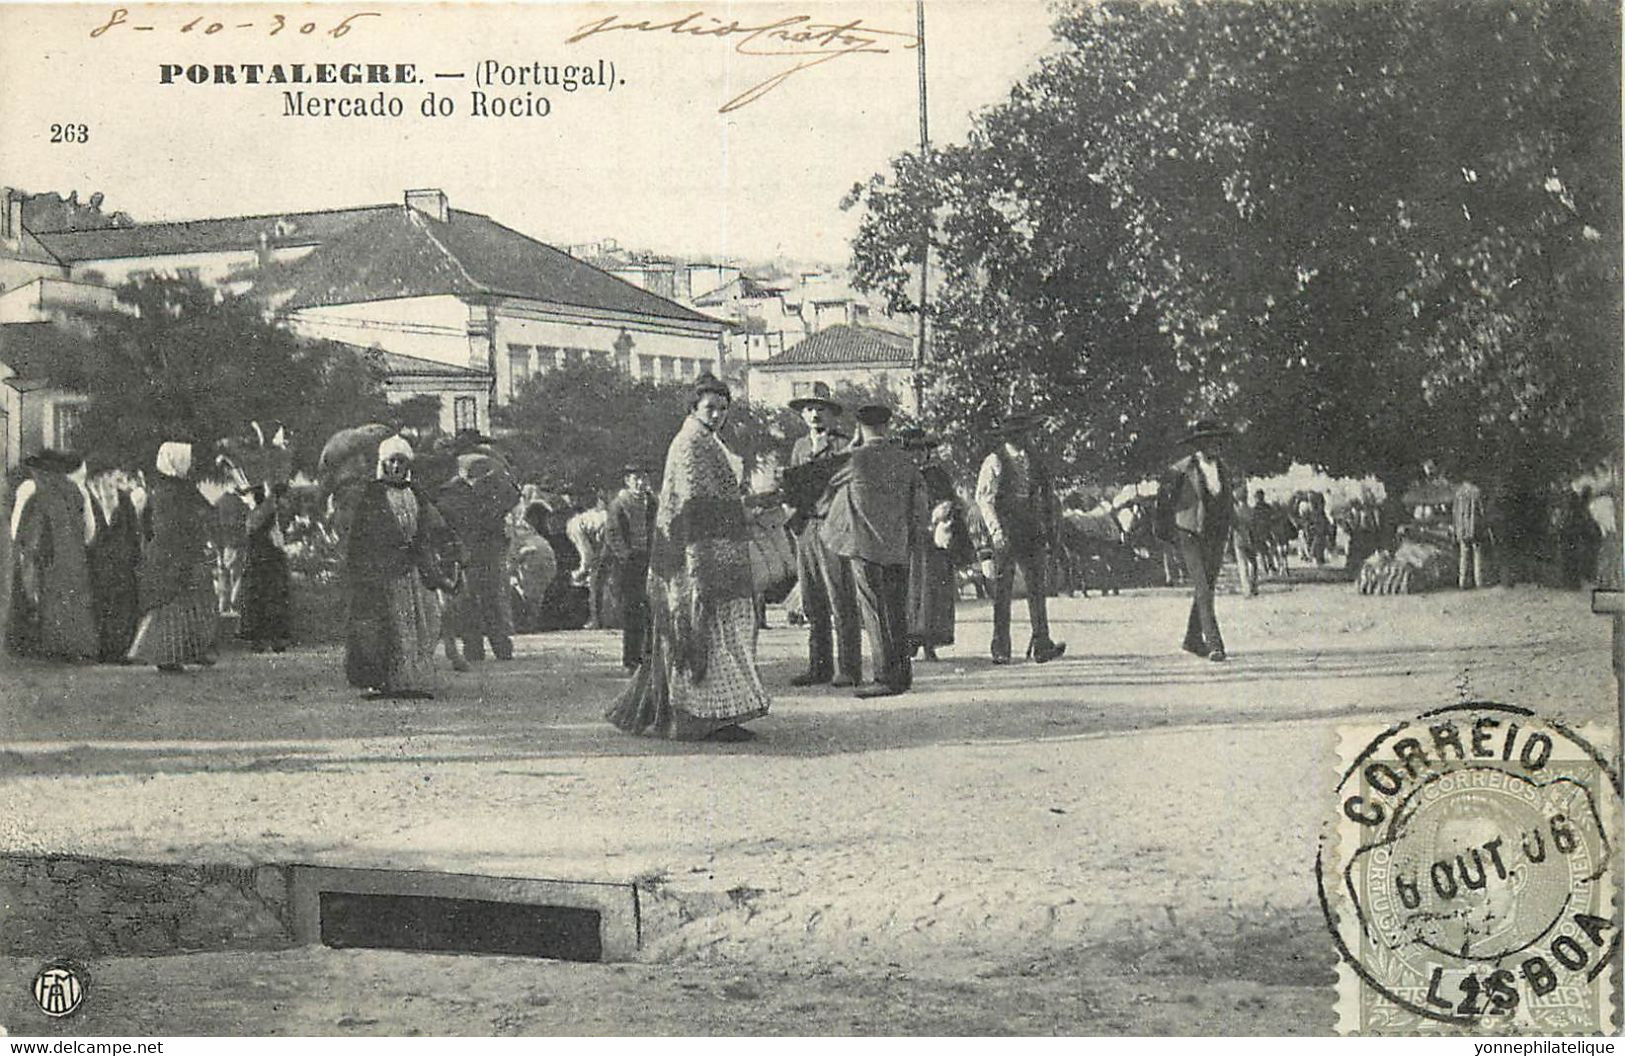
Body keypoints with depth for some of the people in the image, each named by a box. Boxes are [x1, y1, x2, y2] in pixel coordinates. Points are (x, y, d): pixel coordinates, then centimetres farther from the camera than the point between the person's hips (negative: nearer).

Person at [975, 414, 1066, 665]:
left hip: (1032, 532, 4)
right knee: (1002, 591, -2)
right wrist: (996, 530, -18)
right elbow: (983, 498, -8)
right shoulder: (994, 462, -2)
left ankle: (1042, 646, -7)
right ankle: (1000, 650, 2)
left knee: (1037, 587, -4)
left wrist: (1049, 526, 13)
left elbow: (1047, 495, 22)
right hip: (1004, 534, -4)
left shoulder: (1034, 460, 14)